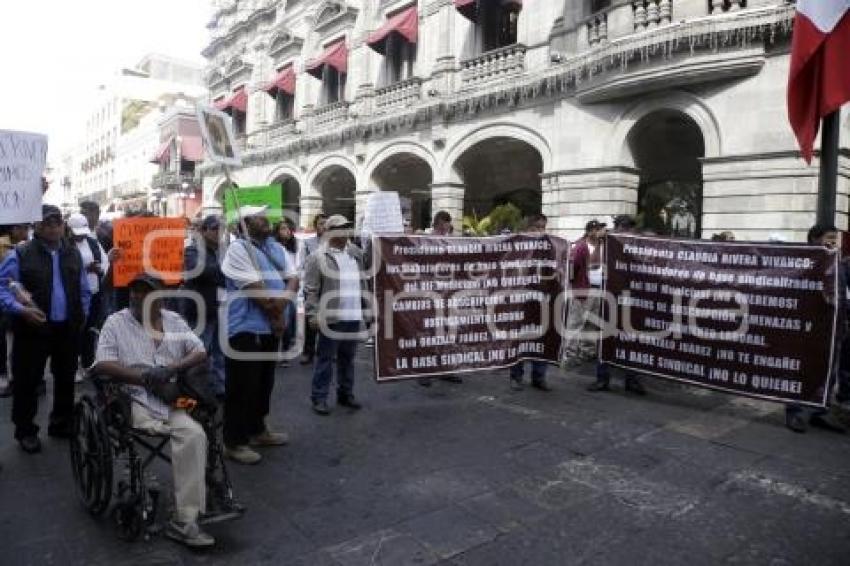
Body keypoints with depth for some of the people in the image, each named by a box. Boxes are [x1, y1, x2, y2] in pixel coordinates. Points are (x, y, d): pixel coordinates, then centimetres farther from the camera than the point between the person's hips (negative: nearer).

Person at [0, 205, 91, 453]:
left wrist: (82, 315, 8)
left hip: (68, 328, 5)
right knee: (27, 380, 5)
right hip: (34, 328, -4)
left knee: (66, 377, 15)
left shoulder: (73, 253, 8)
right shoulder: (21, 254, -7)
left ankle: (62, 424, 31)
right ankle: (25, 430, 20)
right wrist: (21, 310, -21)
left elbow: (84, 289, 15)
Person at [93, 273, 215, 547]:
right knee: (193, 433, -30)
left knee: (194, 434, -29)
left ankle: (184, 520, -22)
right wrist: (145, 377, -16)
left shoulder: (174, 320, 16)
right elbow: (102, 365, -4)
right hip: (135, 399, -3)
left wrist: (172, 369, -9)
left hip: (173, 399, 4)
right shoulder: (116, 322, 7)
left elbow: (200, 352, 9)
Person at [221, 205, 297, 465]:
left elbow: (292, 278, 7)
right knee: (241, 387, 0)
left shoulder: (276, 247, 13)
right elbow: (254, 288, -19)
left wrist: (282, 302, -13)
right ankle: (234, 442, 11)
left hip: (270, 327, 8)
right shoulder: (238, 249, -12)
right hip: (246, 328, -8)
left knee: (264, 384, 18)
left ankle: (257, 429, 33)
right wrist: (275, 313, -9)